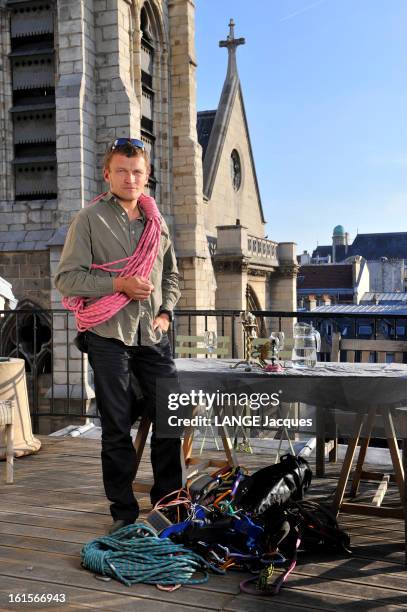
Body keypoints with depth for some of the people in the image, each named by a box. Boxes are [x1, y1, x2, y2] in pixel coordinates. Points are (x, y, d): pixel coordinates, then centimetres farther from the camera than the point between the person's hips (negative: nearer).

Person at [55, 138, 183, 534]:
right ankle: (123, 512, 18)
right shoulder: (89, 219, -1)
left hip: (152, 336, 5)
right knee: (117, 427, 4)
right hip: (109, 336, -4)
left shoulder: (157, 222, 14)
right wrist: (119, 284, -16)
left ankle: (169, 503, 24)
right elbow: (66, 278, -7)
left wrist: (166, 312, 8)